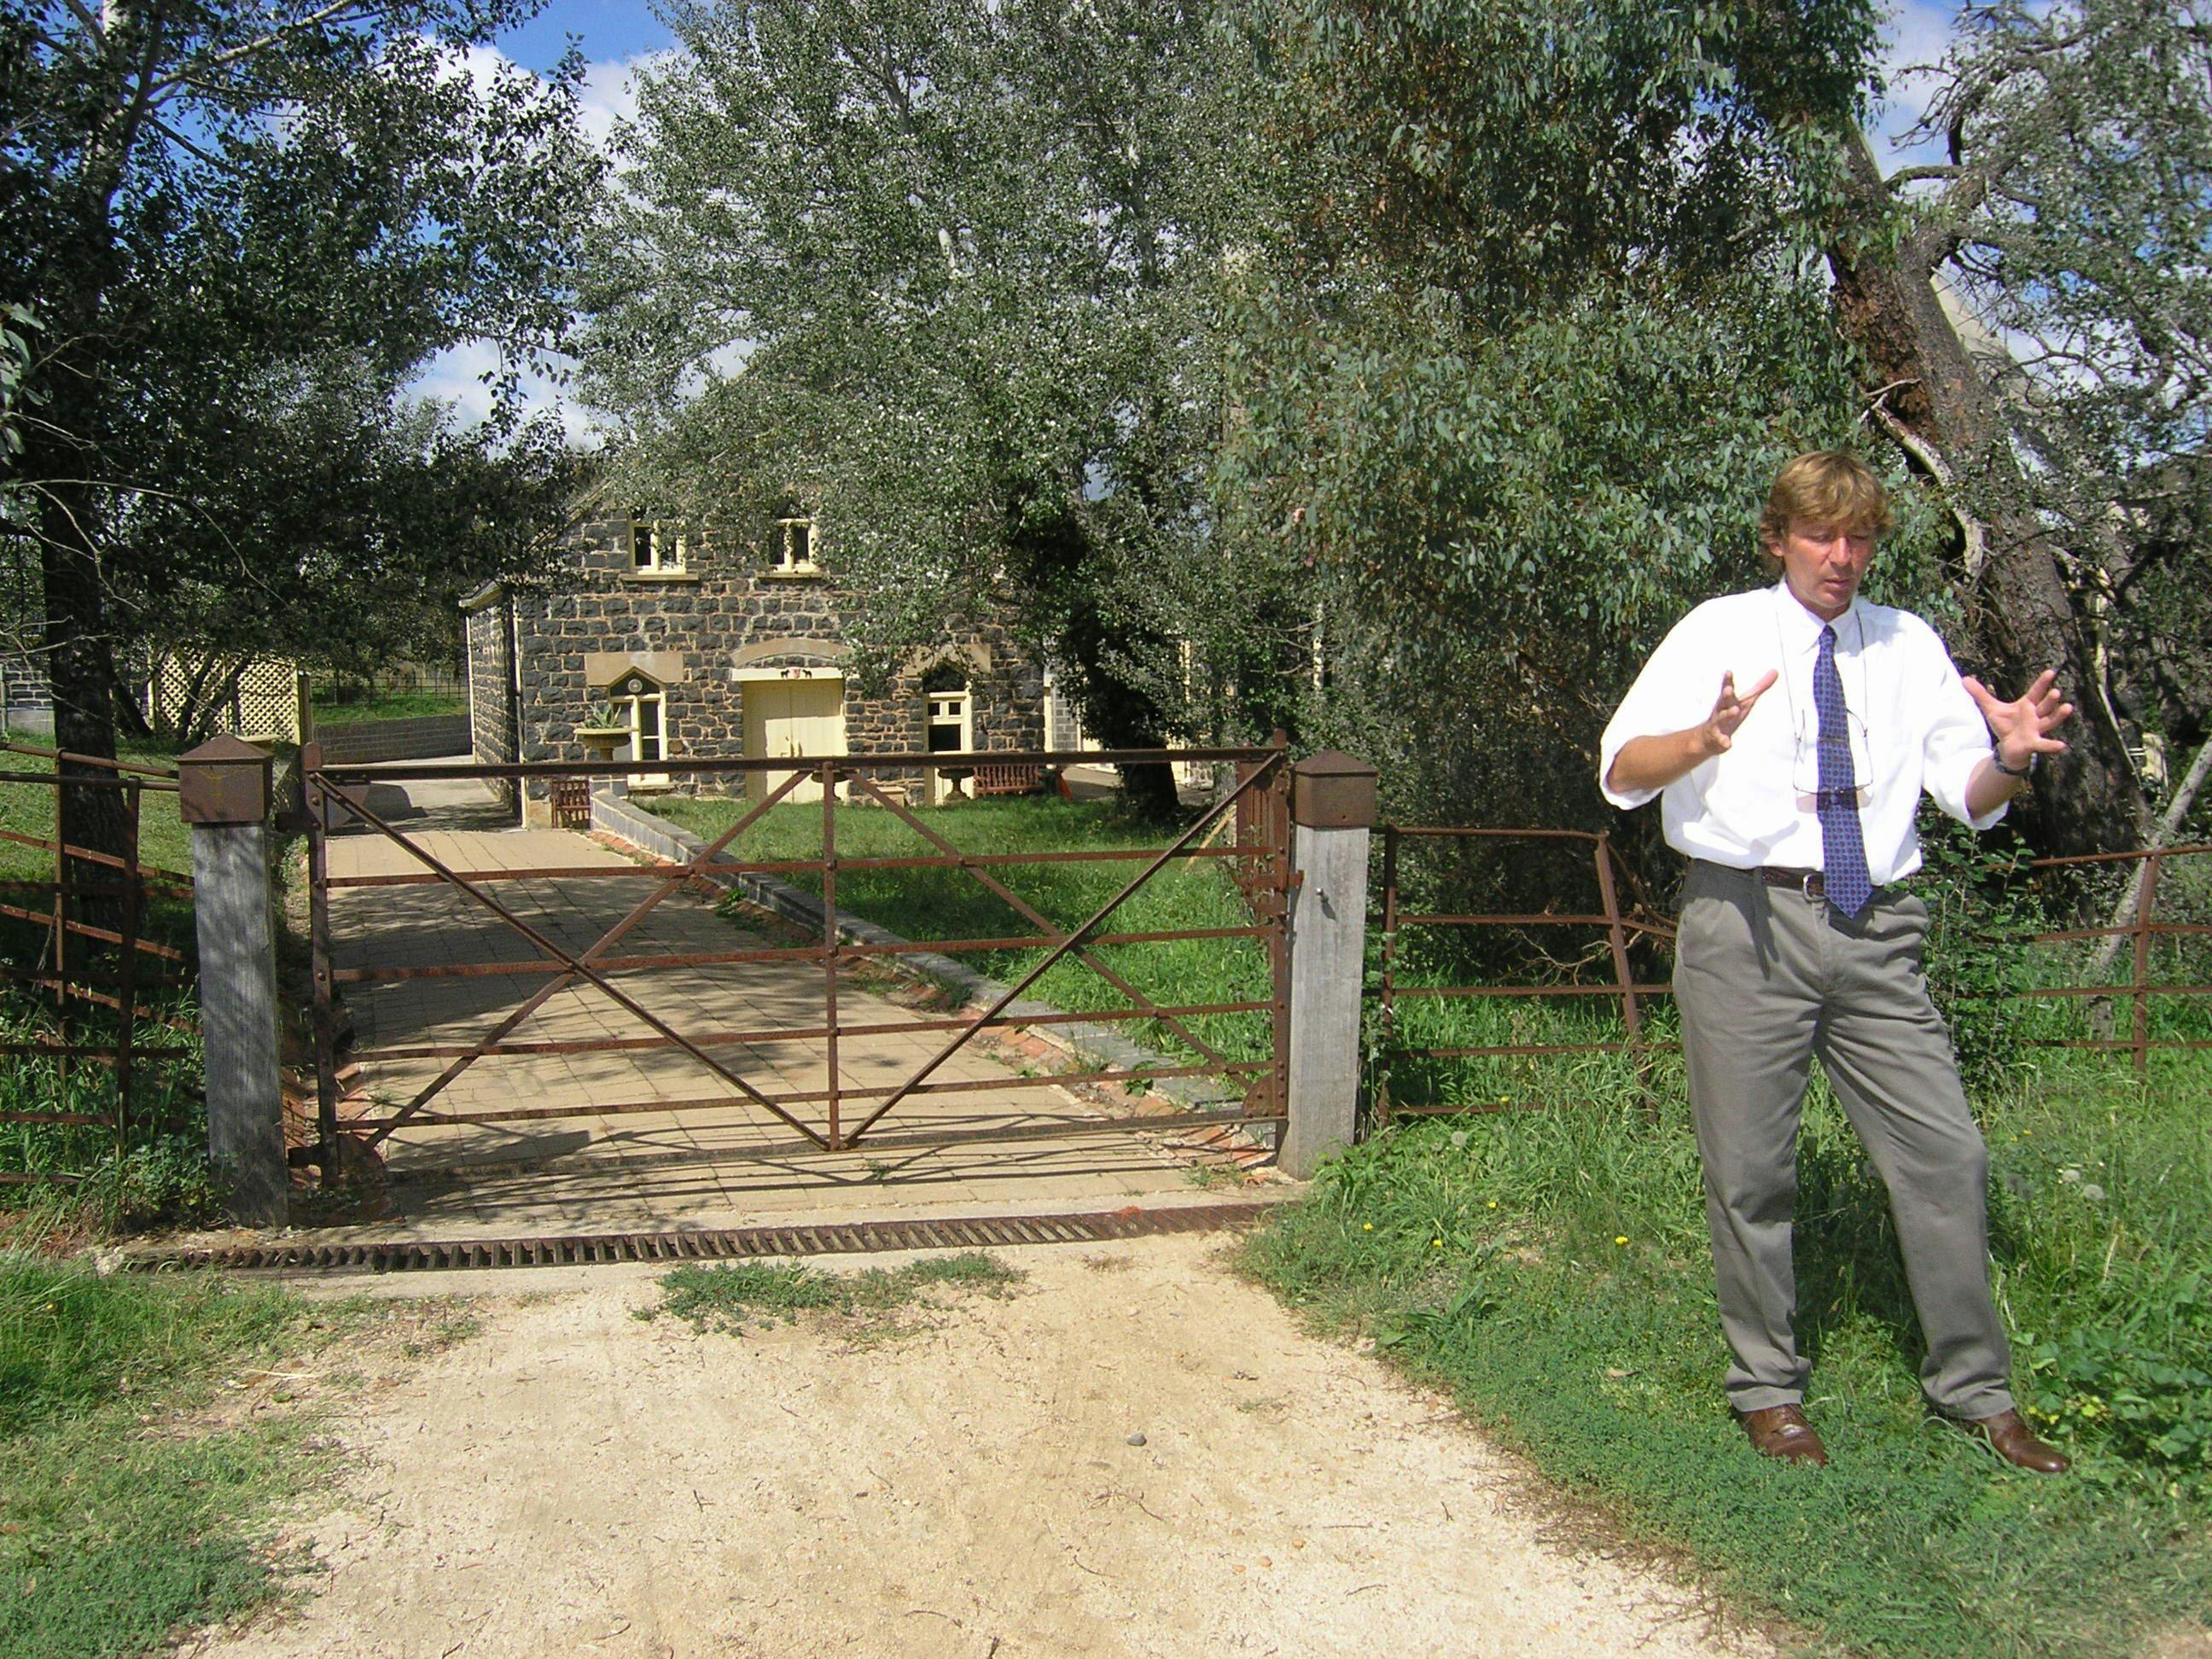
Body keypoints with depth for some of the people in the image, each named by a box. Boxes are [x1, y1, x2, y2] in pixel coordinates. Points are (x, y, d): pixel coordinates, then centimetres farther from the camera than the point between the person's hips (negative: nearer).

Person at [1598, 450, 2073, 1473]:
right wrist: (1705, 739, -27)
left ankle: (1974, 1391, 20)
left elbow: (1971, 799, 10)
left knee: (1947, 1155, 3)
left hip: (1873, 930, 3)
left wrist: (2011, 757, -13)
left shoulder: (1910, 647, 14)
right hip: (1747, 923, -3)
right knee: (1750, 1170, 4)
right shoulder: (1720, 632, 3)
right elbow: (1621, 771, -7)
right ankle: (1767, 1389, 21)